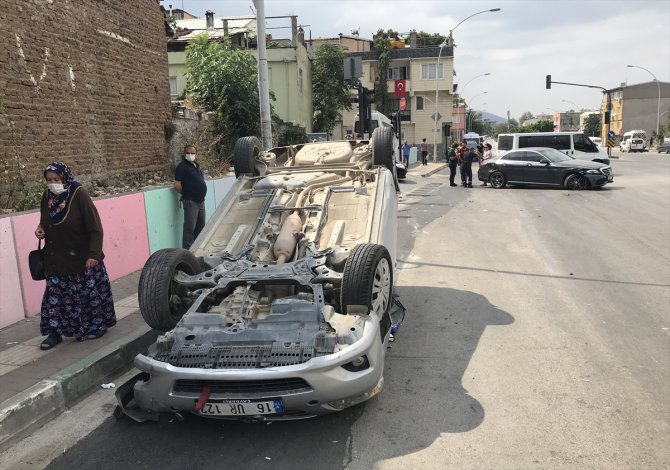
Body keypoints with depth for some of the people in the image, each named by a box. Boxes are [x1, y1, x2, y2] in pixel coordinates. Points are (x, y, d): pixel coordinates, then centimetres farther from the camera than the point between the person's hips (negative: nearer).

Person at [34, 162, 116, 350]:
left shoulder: (79, 195, -17)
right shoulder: (47, 196, 0)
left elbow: (95, 228, -18)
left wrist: (93, 255, -24)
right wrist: (40, 229, -2)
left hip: (82, 257, -5)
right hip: (56, 258, 5)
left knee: (88, 292, 7)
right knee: (55, 294, 5)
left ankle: (97, 326, 26)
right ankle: (55, 331, 17)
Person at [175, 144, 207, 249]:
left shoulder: (196, 165, 14)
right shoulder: (182, 166, -10)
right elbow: (177, 185, -16)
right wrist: (186, 193, -3)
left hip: (200, 200, 9)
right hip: (190, 201, -8)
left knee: (200, 226, 17)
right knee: (190, 228, -6)